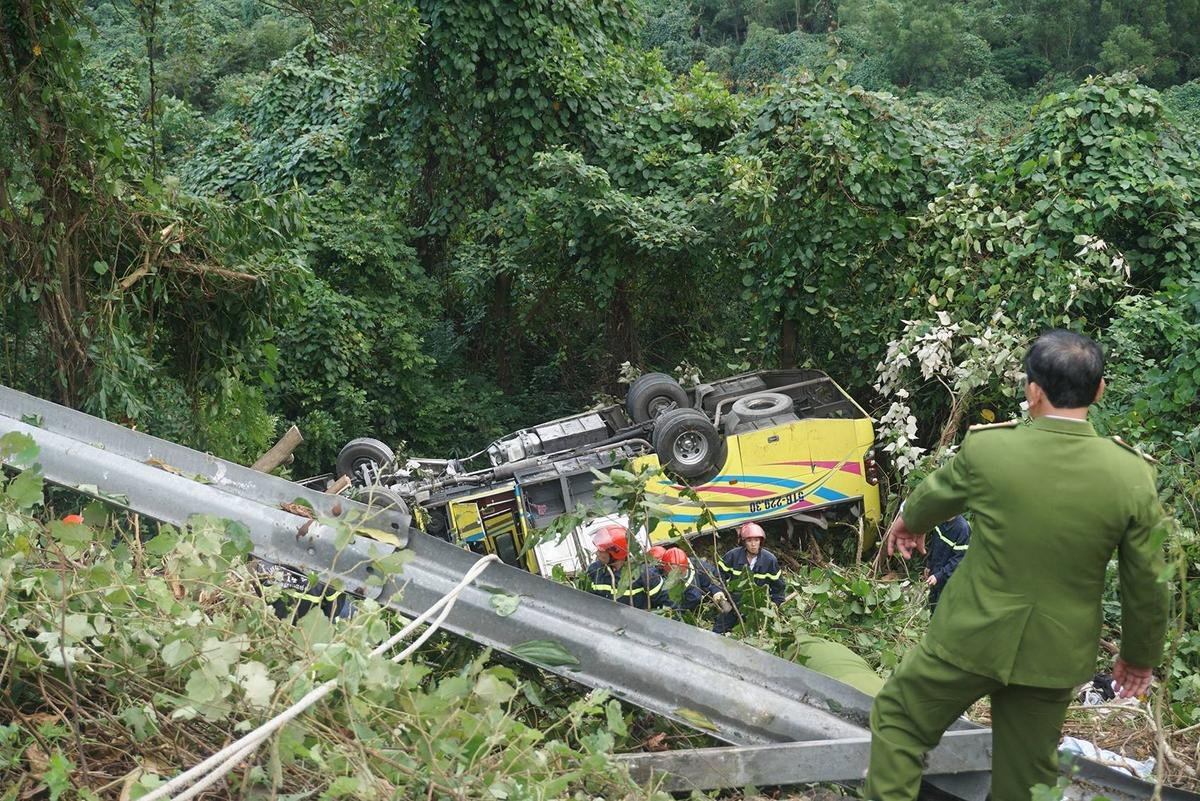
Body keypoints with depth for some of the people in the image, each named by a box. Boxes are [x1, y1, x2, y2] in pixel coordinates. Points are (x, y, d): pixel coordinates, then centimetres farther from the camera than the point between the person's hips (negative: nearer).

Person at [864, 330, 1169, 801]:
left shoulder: (985, 448, -16)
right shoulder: (1133, 475, -12)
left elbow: (937, 492, 8)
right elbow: (1146, 584, -2)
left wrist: (908, 520, 31)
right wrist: (1140, 655, 16)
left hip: (972, 637, -2)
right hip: (1055, 654, 3)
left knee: (897, 718, 19)